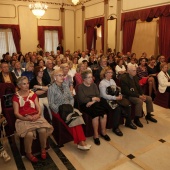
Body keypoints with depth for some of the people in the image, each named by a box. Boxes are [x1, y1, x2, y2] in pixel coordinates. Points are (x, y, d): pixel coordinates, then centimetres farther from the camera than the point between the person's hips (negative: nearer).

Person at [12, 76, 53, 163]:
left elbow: (38, 108, 7)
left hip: (36, 117, 3)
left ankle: (43, 149, 3)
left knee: (43, 130, -26)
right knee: (29, 134, -31)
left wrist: (38, 115, -14)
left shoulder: (33, 94, 12)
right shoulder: (16, 97, 2)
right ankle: (28, 153, -2)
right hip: (23, 119, -2)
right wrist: (25, 118, -20)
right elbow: (16, 112, -3)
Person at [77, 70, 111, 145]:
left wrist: (92, 102, -12)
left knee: (104, 114, -21)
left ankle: (103, 132, 0)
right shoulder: (80, 87, 0)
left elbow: (98, 97, 7)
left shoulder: (94, 85, 15)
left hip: (95, 104, 5)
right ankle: (96, 135, -11)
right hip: (85, 105, -4)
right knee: (96, 115, -29)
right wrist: (93, 98, -3)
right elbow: (82, 99, -11)